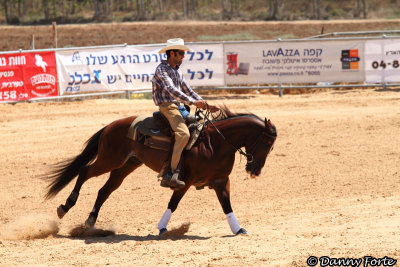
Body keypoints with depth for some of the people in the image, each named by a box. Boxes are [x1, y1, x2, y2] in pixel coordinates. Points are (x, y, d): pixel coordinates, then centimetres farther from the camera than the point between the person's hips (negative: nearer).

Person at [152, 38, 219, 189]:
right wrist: (193, 102, -29)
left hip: (179, 107, 9)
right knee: (183, 134, -29)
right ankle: (172, 173, -31)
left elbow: (188, 91, 24)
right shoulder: (162, 69, -10)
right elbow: (171, 90, -23)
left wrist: (206, 106, 15)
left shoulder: (178, 71, 19)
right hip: (167, 107, -9)